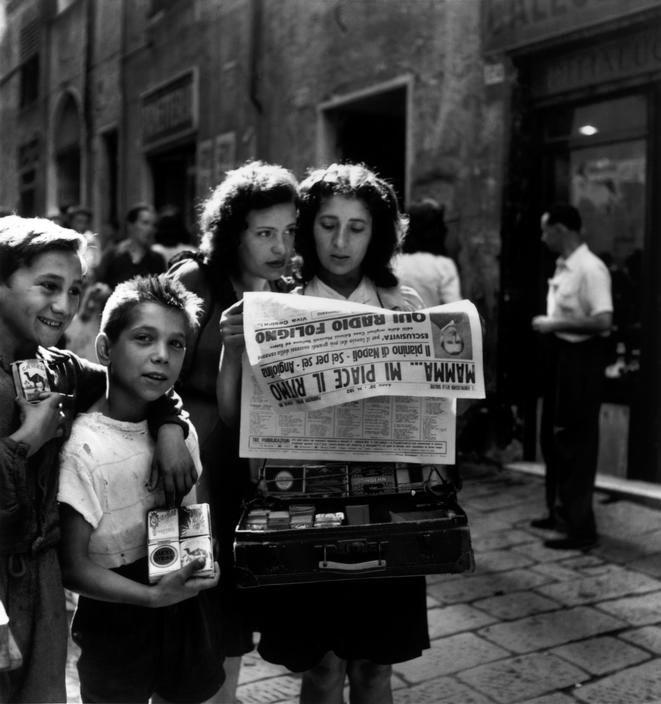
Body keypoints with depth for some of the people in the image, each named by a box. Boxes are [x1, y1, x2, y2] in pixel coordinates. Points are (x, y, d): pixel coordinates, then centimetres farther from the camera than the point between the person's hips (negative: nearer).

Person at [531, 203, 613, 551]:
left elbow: (603, 321, -25)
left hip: (580, 359, -10)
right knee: (552, 437, 18)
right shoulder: (562, 267, 10)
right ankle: (560, 510, 34)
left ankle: (581, 526, 8)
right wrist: (546, 324, 4)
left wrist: (554, 325, -19)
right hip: (559, 356, 10)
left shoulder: (591, 269, -17)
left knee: (576, 442, -2)